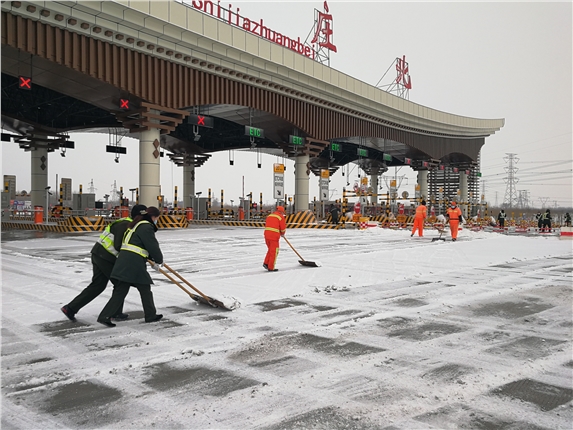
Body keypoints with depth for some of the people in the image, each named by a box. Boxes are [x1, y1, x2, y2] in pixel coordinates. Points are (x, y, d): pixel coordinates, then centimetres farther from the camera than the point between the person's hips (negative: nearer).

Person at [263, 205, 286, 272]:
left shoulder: (269, 215, 18)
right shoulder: (281, 217, -2)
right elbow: (283, 228, -3)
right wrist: (282, 234, 19)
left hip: (267, 234, 7)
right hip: (274, 236, -7)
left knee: (271, 249, 22)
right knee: (274, 251, 3)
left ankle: (266, 263, 16)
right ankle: (271, 268, 6)